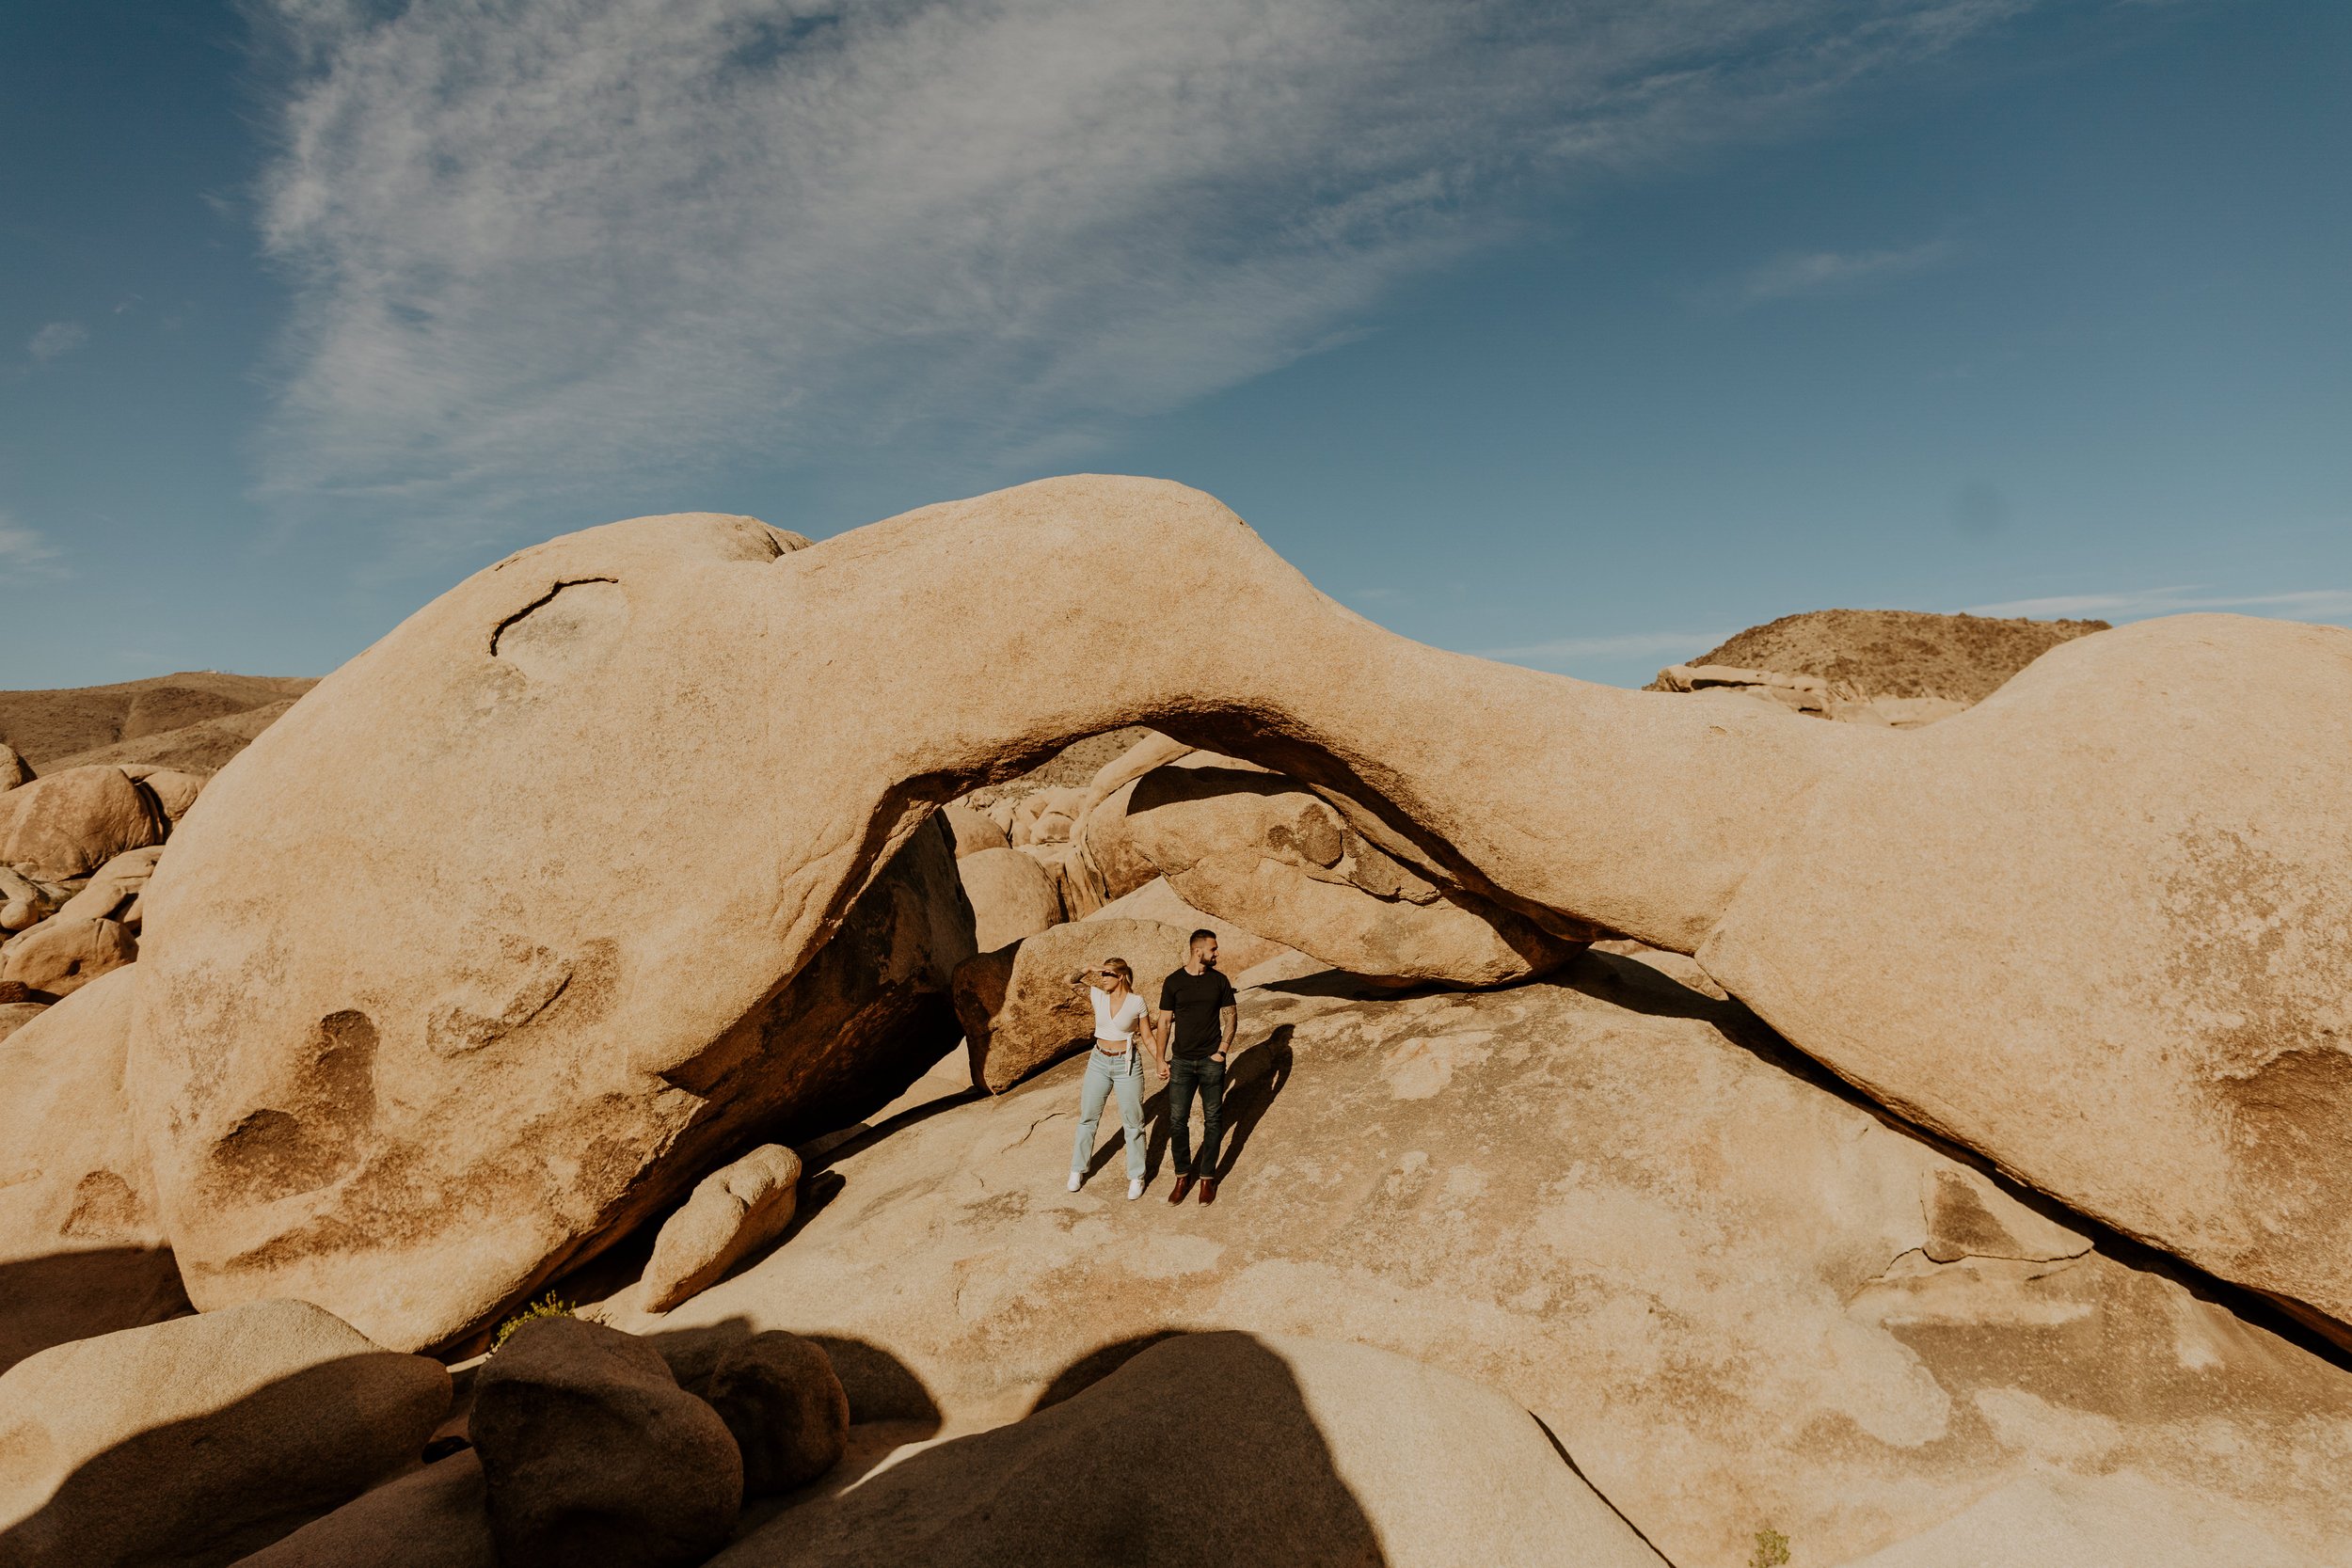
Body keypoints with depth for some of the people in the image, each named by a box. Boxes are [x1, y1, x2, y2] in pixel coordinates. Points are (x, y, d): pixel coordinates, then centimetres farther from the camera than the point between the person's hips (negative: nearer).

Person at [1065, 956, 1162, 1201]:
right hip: (1099, 1062, 3)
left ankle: (1136, 1177, 20)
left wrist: (1159, 1061, -15)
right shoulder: (1097, 996, -4)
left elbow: (1148, 1036, -3)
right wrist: (1089, 970, -23)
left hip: (1126, 1065, -3)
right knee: (1087, 1117, 13)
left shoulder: (1136, 1003, -11)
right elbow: (1071, 981, -8)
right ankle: (1078, 1169, 29)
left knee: (1132, 1122, 6)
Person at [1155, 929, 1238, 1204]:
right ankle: (1183, 1175, 18)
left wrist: (1223, 1050, -5)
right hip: (1182, 1062, 0)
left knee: (1213, 1120, 6)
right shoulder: (1173, 982, -3)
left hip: (1211, 1061, 0)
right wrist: (1160, 1059, -3)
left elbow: (1231, 1016, 5)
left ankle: (1207, 1176, 19)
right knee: (1177, 1119, 1)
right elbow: (1164, 1021, 2)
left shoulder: (1219, 980, 0)